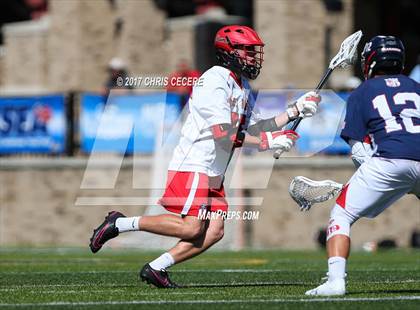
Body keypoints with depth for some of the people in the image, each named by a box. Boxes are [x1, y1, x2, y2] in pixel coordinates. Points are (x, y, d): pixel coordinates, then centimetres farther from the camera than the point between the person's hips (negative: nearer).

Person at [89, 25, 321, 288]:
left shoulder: (242, 86, 16)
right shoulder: (216, 81, -15)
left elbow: (254, 128, 16)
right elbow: (223, 133, -22)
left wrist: (295, 112, 11)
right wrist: (266, 141, -21)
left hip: (213, 174, 10)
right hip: (193, 166, -10)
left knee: (214, 232, -1)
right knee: (192, 228, -16)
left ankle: (155, 269, 3)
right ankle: (120, 224, -6)